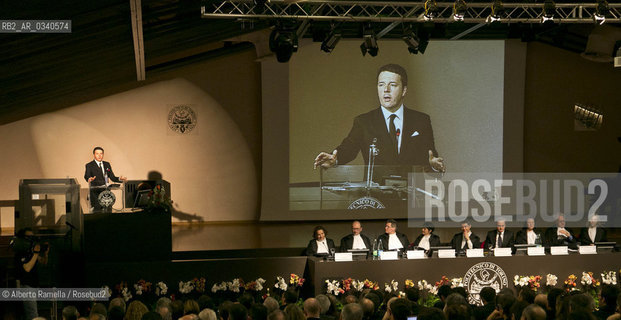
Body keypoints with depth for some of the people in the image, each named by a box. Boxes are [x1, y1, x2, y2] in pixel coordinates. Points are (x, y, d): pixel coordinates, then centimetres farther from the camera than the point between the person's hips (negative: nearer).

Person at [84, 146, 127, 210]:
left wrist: (119, 179, -4)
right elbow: (86, 176, -13)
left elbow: (112, 177, 16)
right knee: (97, 210, -19)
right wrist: (89, 179, -37)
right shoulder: (89, 165, 3)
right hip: (96, 192, -4)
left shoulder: (107, 164, 19)